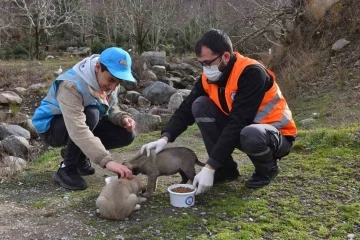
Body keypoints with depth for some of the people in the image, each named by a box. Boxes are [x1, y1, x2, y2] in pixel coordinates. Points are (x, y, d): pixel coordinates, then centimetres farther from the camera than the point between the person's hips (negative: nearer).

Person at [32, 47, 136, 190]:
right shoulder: (72, 85, -36)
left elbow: (111, 109, -1)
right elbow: (77, 130, -46)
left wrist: (123, 118, -25)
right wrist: (107, 161, -55)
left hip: (84, 122, 7)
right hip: (51, 127, -7)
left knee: (126, 134, -12)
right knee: (90, 114, -37)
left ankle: (75, 154, 8)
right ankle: (66, 169, -18)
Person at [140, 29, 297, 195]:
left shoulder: (251, 73, -28)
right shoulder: (209, 76, -7)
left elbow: (238, 122, -34)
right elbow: (187, 108, -9)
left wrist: (209, 167, -36)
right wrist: (165, 138, -28)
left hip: (276, 134, -6)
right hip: (240, 130, 6)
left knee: (251, 135, -41)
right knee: (200, 105, -12)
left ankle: (268, 169, -4)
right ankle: (227, 168, -2)